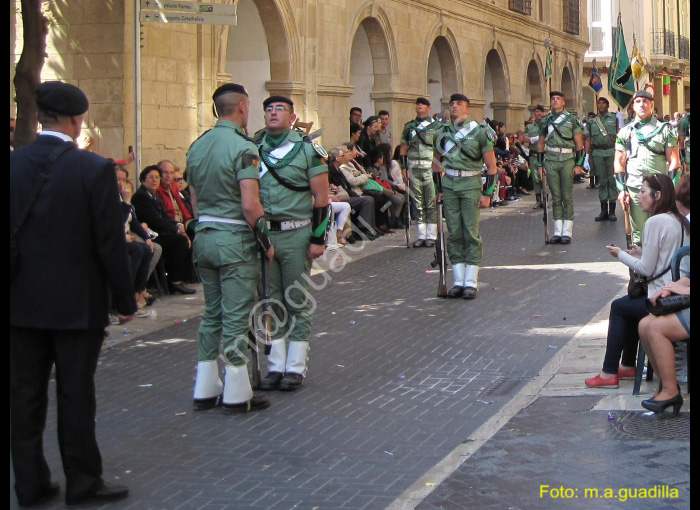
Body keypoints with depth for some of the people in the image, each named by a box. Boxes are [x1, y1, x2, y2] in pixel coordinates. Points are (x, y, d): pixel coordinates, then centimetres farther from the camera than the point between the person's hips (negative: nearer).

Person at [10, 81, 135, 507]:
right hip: (77, 303, -3)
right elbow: (111, 243, -12)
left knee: (26, 394, 10)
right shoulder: (94, 169, -13)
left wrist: (18, 288, 14)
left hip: (22, 301, 4)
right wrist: (125, 300, -1)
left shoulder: (13, 164, -2)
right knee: (76, 395, 6)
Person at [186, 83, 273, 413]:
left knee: (212, 314, 15)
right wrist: (265, 242, -9)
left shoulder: (197, 146, 9)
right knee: (236, 317, -1)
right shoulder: (242, 147, -15)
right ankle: (237, 394, 4)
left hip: (204, 236, 7)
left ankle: (205, 390, 18)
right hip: (235, 240, -7)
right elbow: (249, 205, -20)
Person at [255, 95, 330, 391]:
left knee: (298, 303, 2)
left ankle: (296, 368, 7)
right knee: (271, 303, 7)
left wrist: (318, 239, -8)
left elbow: (321, 197, -2)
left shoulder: (307, 150, 0)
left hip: (296, 235, -3)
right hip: (261, 234, 3)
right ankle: (276, 366, 14)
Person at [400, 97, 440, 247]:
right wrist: (404, 167, 5)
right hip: (413, 166, 3)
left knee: (432, 203, -4)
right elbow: (403, 148, 14)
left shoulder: (436, 126, 5)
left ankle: (431, 236, 0)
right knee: (418, 203, 4)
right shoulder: (409, 126, 14)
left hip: (430, 166, -3)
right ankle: (421, 236, 8)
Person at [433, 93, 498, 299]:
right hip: (449, 184, 4)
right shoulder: (442, 133, 10)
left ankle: (471, 283, -3)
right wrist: (438, 189, 12)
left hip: (471, 184, -4)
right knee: (454, 233, 4)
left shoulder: (479, 132, -2)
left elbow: (491, 166, -1)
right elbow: (437, 163, 19)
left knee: (471, 232, -6)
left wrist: (487, 194, -7)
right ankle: (458, 281, 9)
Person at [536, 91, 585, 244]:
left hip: (568, 161, -3)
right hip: (550, 161, 3)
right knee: (556, 198, 5)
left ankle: (567, 232, 1)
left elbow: (579, 143, 2)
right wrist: (540, 164, 8)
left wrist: (579, 164, -4)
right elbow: (541, 143, 15)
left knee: (567, 197, -2)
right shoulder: (545, 121, 12)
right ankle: (558, 232, 9)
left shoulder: (571, 119, 3)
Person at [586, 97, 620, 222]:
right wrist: (587, 155, 3)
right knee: (601, 181, 6)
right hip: (597, 153, 2)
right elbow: (588, 140, 11)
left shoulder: (614, 118, 5)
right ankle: (603, 211, 10)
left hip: (611, 152, -2)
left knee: (612, 180, -1)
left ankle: (612, 211, 3)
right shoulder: (592, 121, 13)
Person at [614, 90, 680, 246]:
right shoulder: (625, 132, 10)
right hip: (634, 190, 1)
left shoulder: (665, 129, 6)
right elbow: (619, 162, 11)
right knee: (638, 233, 3)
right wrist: (621, 189, 2)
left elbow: (673, 160, 3)